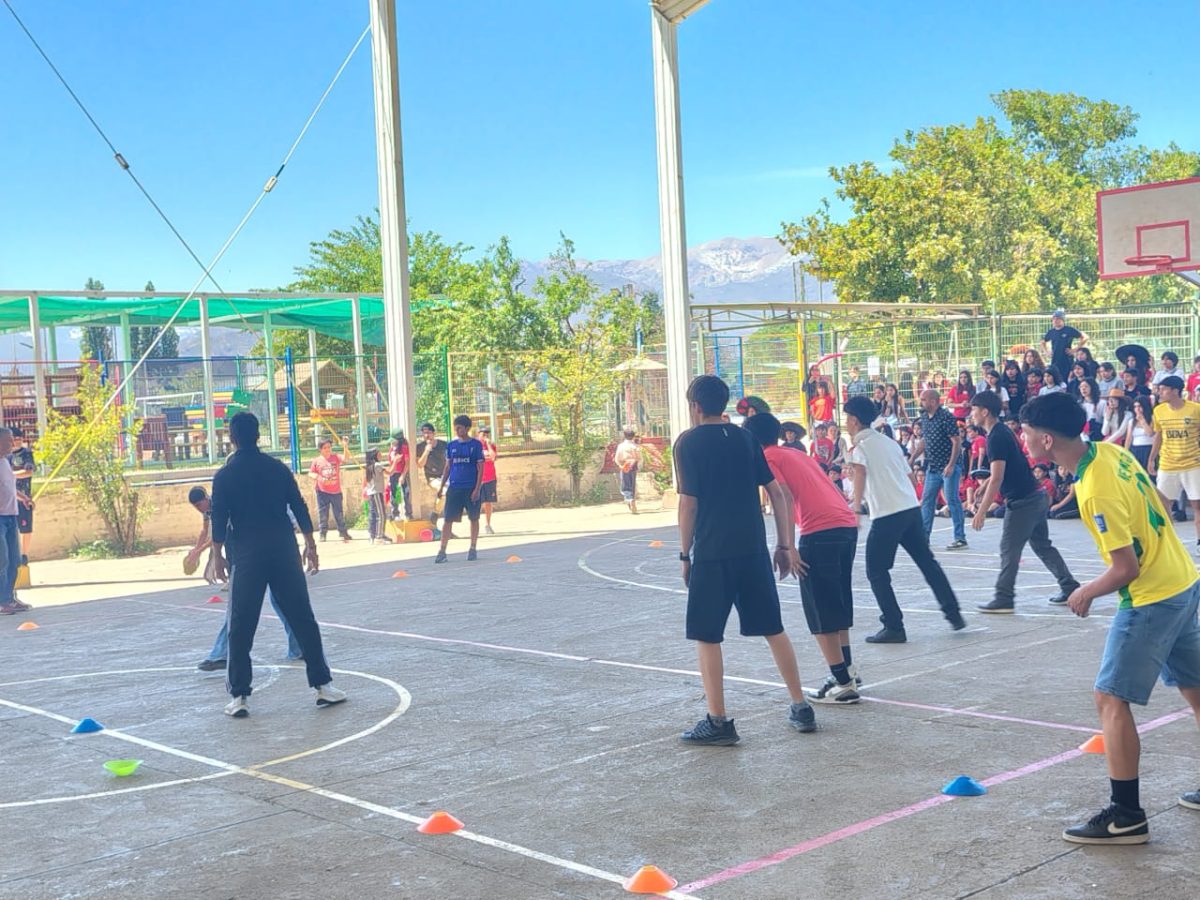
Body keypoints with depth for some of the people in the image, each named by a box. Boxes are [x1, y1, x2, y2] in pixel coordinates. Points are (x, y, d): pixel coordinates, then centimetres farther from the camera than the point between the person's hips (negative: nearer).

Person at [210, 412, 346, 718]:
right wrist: (310, 545, 12)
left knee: (240, 629, 6)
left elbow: (219, 521, -3)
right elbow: (300, 510, 5)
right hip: (284, 553, 2)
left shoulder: (224, 476, -2)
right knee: (303, 619, 7)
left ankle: (240, 696, 6)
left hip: (247, 557, -2)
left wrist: (218, 556, 6)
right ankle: (323, 684, 8)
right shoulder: (278, 468, 4)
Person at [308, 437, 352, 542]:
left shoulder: (336, 458, 0)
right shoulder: (317, 461, 1)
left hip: (336, 491, 0)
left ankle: (343, 532, 21)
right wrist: (317, 477, -16)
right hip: (322, 492, 0)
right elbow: (310, 473, 6)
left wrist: (345, 447, -34)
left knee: (339, 514, 9)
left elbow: (346, 458, -18)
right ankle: (322, 534, 12)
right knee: (322, 514, 3)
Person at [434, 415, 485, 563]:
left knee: (474, 518, 6)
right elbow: (448, 467, 13)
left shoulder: (476, 445, -2)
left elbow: (480, 468, -4)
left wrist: (477, 488, -11)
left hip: (471, 488, -2)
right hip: (454, 488, 2)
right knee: (448, 519, -3)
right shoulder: (452, 445, 8)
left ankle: (473, 550, 17)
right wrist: (441, 486, 7)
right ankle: (442, 551, -1)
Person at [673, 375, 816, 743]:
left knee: (706, 636, 4)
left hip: (711, 553, -5)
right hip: (753, 549, 5)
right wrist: (785, 545, 13)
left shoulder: (688, 442, -4)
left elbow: (689, 503, -8)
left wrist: (685, 554, 0)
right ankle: (801, 708, 18)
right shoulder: (745, 437, 11)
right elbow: (776, 493, 9)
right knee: (773, 628, 14)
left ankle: (718, 721, 3)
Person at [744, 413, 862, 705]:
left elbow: (785, 499, -11)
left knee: (821, 614, 0)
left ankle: (844, 684, 0)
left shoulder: (767, 458, 3)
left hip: (820, 532, -8)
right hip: (848, 524, 8)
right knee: (837, 605, 23)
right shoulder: (798, 455, 27)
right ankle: (847, 669, 30)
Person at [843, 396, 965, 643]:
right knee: (927, 562, 16)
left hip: (887, 515, -7)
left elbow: (860, 472, -25)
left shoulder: (860, 446, -4)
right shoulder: (889, 442, 19)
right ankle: (953, 613, 17)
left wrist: (856, 504, -25)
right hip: (912, 508, 7)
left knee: (876, 571, 4)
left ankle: (894, 627, 1)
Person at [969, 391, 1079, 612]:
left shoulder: (996, 437, -18)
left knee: (1009, 550, -3)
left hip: (1022, 501, -10)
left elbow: (997, 479, -24)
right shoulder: (1003, 431, 12)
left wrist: (981, 511, -24)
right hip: (1036, 497, 10)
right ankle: (1069, 587, 19)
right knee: (1042, 545, 16)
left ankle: (1003, 598, 1)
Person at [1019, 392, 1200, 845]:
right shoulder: (1111, 451, 0)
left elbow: (1126, 569, -22)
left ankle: (1126, 815, -1)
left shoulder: (1096, 492, -27)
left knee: (1111, 699, -5)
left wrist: (1086, 594, -5)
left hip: (1151, 599, -10)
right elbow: (1160, 504, 13)